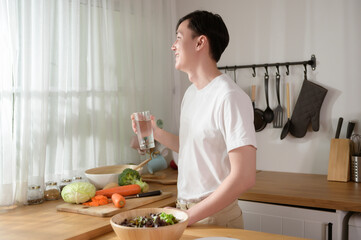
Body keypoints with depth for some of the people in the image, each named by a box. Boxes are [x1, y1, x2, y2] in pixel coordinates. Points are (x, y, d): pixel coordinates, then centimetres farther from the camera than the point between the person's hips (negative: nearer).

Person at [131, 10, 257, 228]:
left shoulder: (230, 97, -21)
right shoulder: (191, 92, 7)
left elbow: (244, 177, -25)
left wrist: (190, 216, -21)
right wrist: (156, 133, 3)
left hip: (214, 216, -7)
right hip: (185, 210, 7)